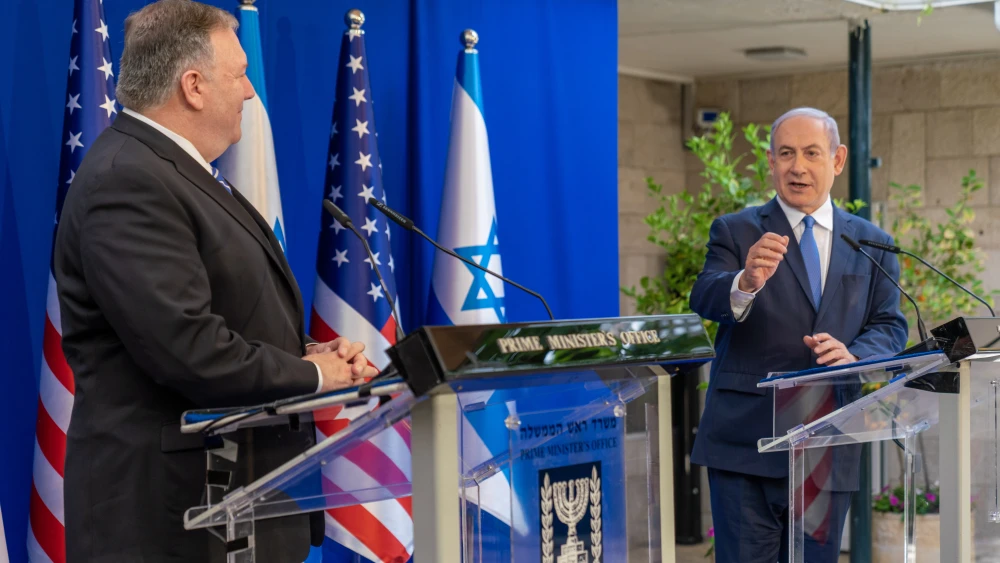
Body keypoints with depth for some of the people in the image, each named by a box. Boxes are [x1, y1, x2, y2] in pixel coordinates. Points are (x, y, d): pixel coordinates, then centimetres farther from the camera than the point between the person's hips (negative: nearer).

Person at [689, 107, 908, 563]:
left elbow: (891, 325, 8)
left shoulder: (871, 244, 12)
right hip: (746, 440, -3)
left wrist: (853, 355, -15)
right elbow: (704, 300, -13)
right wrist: (746, 282, -37)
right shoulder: (736, 231, 3)